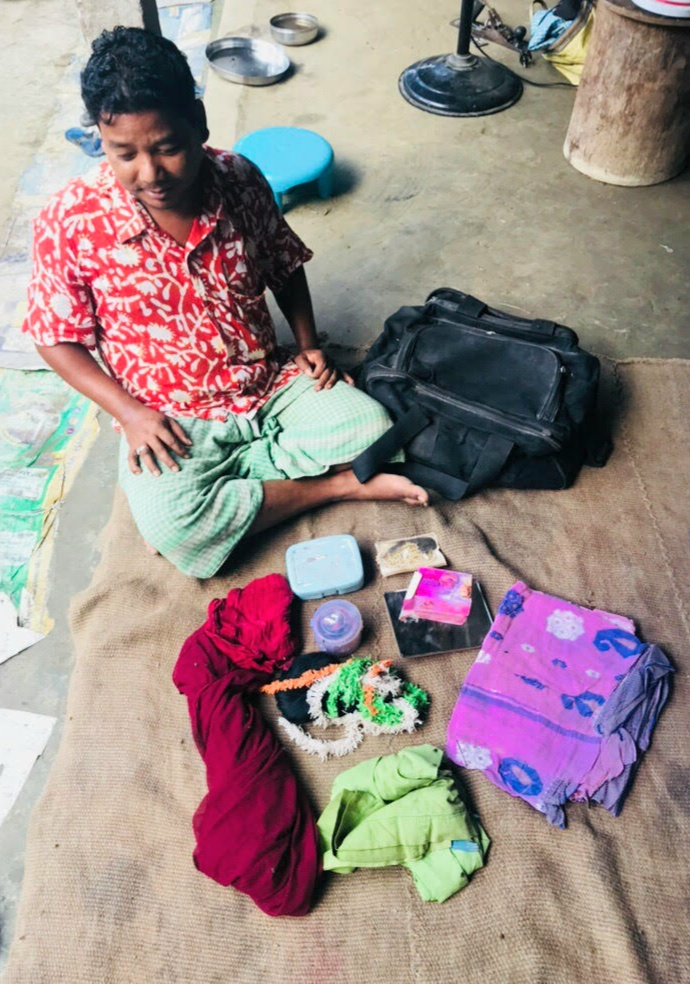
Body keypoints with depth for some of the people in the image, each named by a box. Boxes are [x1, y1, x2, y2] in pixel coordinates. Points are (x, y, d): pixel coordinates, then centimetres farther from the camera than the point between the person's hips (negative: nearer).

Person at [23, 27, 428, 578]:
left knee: (371, 429, -16)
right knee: (171, 525, -28)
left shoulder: (241, 181, -8)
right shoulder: (71, 224, -15)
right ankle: (335, 486, -11)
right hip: (169, 417, -2)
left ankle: (221, 475, -5)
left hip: (272, 383, 2)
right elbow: (57, 339, -4)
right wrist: (130, 413, -13)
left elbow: (285, 267, 10)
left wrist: (308, 344, -2)